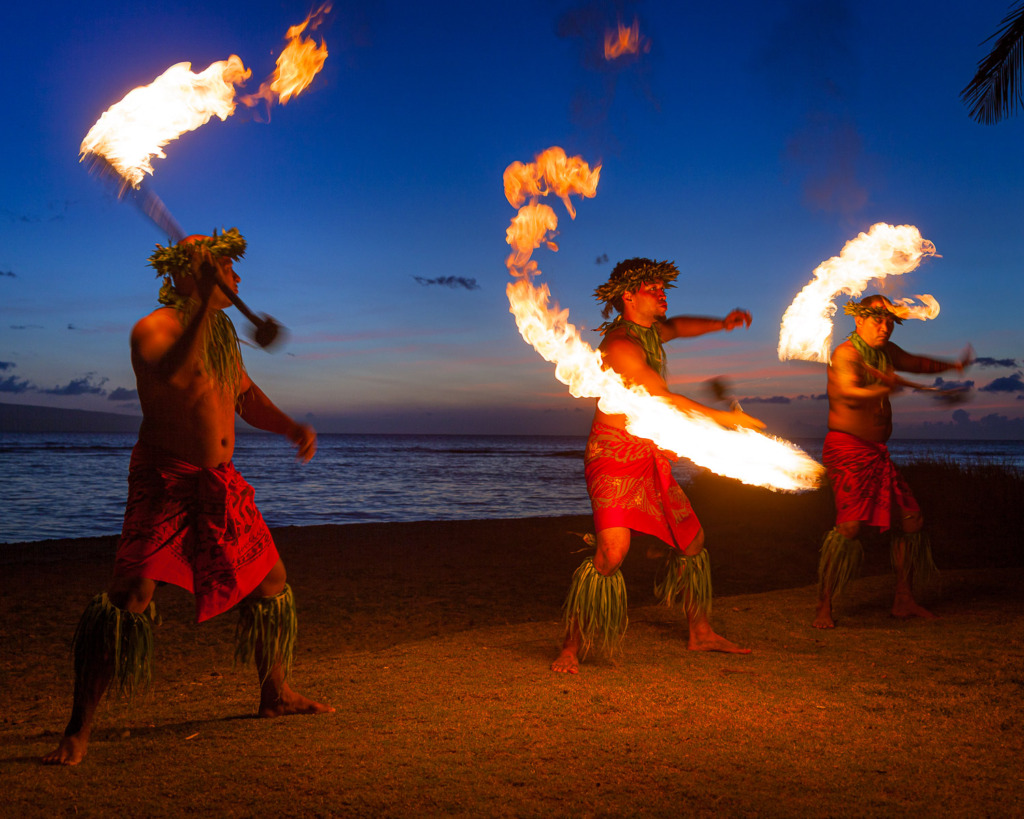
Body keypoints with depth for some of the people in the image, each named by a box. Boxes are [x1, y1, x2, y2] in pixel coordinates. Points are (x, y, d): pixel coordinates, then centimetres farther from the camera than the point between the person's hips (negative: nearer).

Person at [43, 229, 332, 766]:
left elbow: (247, 398, 25)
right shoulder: (154, 328, -12)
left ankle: (275, 695, 32)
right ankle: (77, 733, -7)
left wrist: (293, 428, 9)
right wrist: (205, 302, -35)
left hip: (220, 482, 8)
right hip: (164, 480, -8)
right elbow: (172, 377, -34)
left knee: (271, 580, 14)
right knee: (129, 595, -17)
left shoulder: (223, 329, 14)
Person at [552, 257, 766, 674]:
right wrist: (726, 418, -12)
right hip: (614, 456, -10)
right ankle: (571, 650, -14)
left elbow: (677, 326, 32)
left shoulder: (649, 331, 10)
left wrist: (721, 324, 12)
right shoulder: (621, 345, -19)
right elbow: (665, 400, -19)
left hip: (650, 458, 10)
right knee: (613, 549, -24)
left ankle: (700, 633, 30)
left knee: (691, 539, 15)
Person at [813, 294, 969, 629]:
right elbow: (850, 393, -32)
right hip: (847, 449, -9)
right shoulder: (846, 354, -13)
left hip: (877, 451, 9)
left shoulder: (887, 352, 14)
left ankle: (904, 601, 21)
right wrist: (884, 389, -47)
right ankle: (824, 608, -15)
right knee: (850, 524, -21)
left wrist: (952, 366, 34)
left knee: (911, 518, 9)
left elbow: (915, 362, 35)